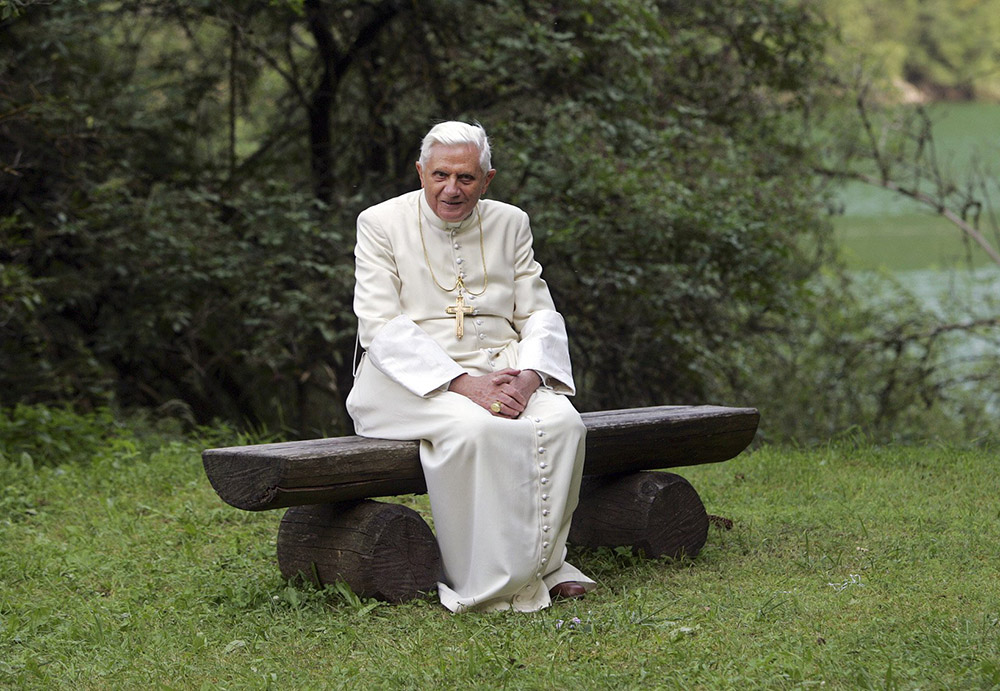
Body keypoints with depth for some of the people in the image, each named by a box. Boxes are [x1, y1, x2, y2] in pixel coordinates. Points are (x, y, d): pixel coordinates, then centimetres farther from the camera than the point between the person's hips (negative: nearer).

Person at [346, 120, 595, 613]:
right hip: (412, 378, -4)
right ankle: (488, 581, -25)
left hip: (500, 370, 4)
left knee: (560, 422, -27)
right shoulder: (381, 224, -1)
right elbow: (381, 328, -11)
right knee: (476, 428, -35)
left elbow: (540, 315, 8)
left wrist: (527, 377, -15)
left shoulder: (509, 224, 11)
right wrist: (464, 383, -23)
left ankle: (542, 564, -13)